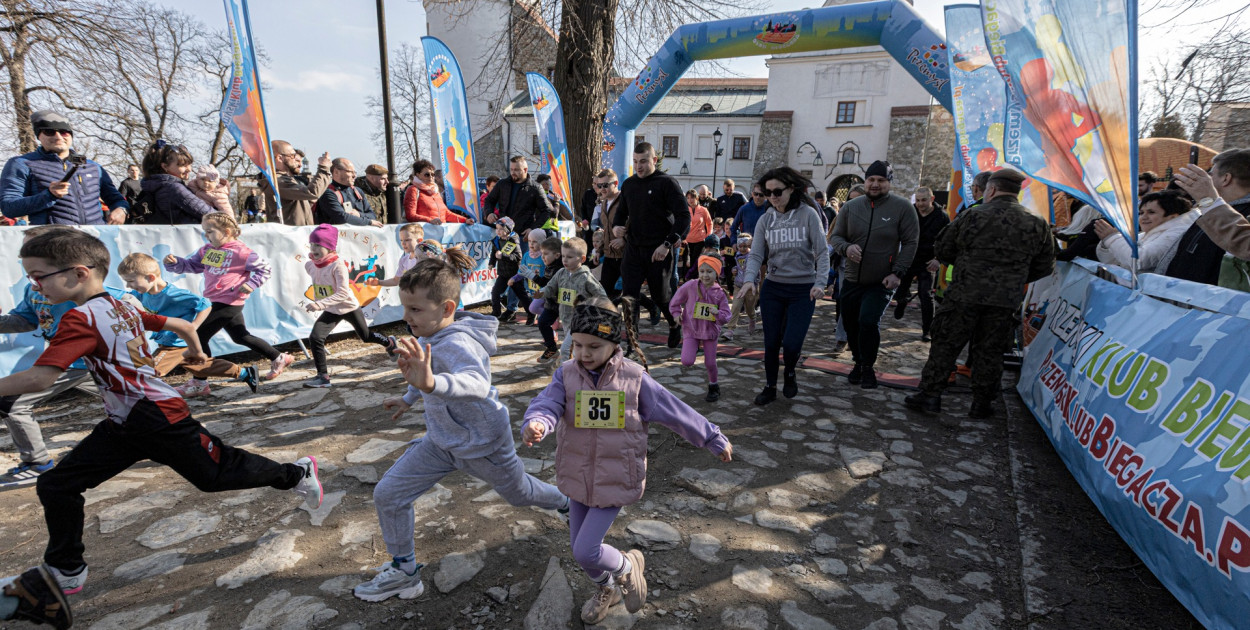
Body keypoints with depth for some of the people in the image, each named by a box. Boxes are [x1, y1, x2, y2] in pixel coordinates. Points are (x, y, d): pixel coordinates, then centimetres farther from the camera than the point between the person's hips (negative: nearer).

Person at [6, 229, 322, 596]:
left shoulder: (81, 318, -19)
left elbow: (40, 378, -28)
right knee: (56, 487, 11)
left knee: (217, 475, 5)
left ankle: (297, 473, 22)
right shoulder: (122, 308, 7)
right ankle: (66, 572, 26)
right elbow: (184, 326, 17)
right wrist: (197, 352, 35)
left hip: (159, 421, -10)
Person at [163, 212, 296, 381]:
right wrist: (174, 263, -8)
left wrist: (251, 284, -19)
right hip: (215, 303, 9)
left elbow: (265, 268, -10)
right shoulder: (207, 250, 10)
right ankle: (279, 358, 27)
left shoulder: (240, 252, -14)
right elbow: (190, 264, 11)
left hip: (228, 303, -9)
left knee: (200, 335, -6)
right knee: (241, 337, 18)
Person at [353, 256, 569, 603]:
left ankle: (568, 501, 53)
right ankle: (404, 571, 25)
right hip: (441, 440, 7)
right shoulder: (431, 335, -8)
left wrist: (432, 384, -75)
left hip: (483, 444, -7)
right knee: (387, 495, 2)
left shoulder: (458, 344, -35)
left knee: (518, 493, 19)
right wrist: (409, 398, 28)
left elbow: (478, 384, -58)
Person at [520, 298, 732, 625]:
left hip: (616, 479, -4)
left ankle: (627, 567, 27)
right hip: (578, 476, 4)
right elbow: (547, 404, -25)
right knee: (578, 548, 17)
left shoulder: (634, 378, -15)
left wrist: (714, 439, 3)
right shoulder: (567, 374, -9)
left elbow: (677, 412, -6)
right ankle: (607, 589, 49)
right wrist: (536, 424, -49)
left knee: (586, 551, -7)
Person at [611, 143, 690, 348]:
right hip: (633, 249, 4)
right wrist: (616, 226, -1)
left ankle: (675, 325, 37)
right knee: (628, 295, -4)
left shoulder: (667, 182, -8)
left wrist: (667, 244, -21)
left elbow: (684, 216, -12)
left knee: (661, 296, 9)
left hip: (659, 251, -4)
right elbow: (622, 212, 22)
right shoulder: (628, 184, 10)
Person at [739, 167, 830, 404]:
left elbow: (822, 252, -8)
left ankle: (790, 373, 26)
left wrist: (820, 282, -21)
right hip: (772, 288, 3)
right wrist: (749, 279, -21)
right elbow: (756, 254, -3)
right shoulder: (765, 220, 2)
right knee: (771, 342, 7)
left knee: (791, 343, -8)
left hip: (803, 289, -3)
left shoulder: (808, 215, -7)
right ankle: (770, 386, 27)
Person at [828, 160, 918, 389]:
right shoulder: (851, 207, 3)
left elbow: (910, 243, -3)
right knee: (851, 325, 11)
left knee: (868, 321, -19)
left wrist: (898, 272, -13)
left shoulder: (902, 207, -4)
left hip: (882, 282, -4)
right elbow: (835, 237, 7)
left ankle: (868, 367, 4)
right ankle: (858, 362, 35)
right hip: (851, 281, 4)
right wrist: (846, 248, -16)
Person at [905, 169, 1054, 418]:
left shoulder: (973, 215, -4)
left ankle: (930, 395, 8)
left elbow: (943, 250, 3)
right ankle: (982, 404, 20)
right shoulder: (1037, 224, 5)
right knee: (990, 352, 12)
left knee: (945, 344, 6)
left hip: (965, 295, -3)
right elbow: (1044, 267, 11)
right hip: (1006, 301, 3)